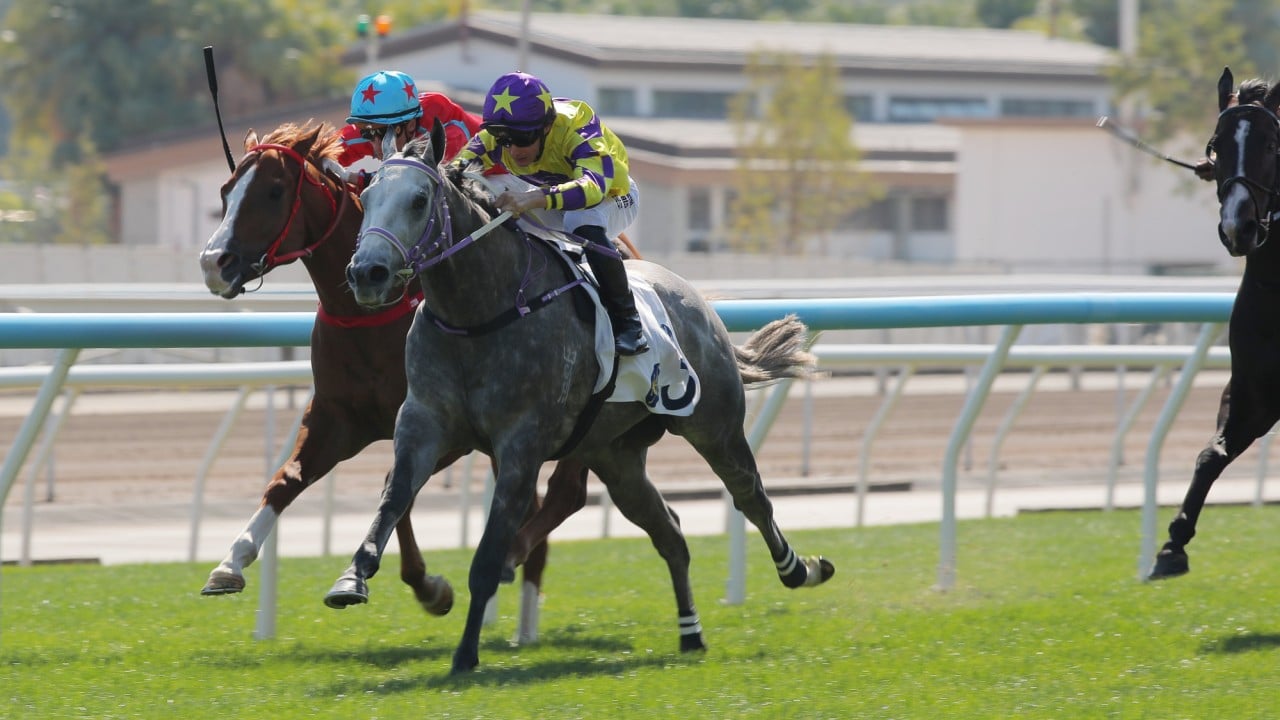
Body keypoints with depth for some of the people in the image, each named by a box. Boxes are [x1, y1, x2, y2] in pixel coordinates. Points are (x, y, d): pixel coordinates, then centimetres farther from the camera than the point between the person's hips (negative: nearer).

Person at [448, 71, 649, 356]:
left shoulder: (575, 128, -39)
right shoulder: (494, 138, -23)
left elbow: (594, 186, -56)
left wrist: (536, 199, -72)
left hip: (613, 197, -6)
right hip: (554, 201, 6)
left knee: (583, 224, -39)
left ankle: (626, 319, -28)